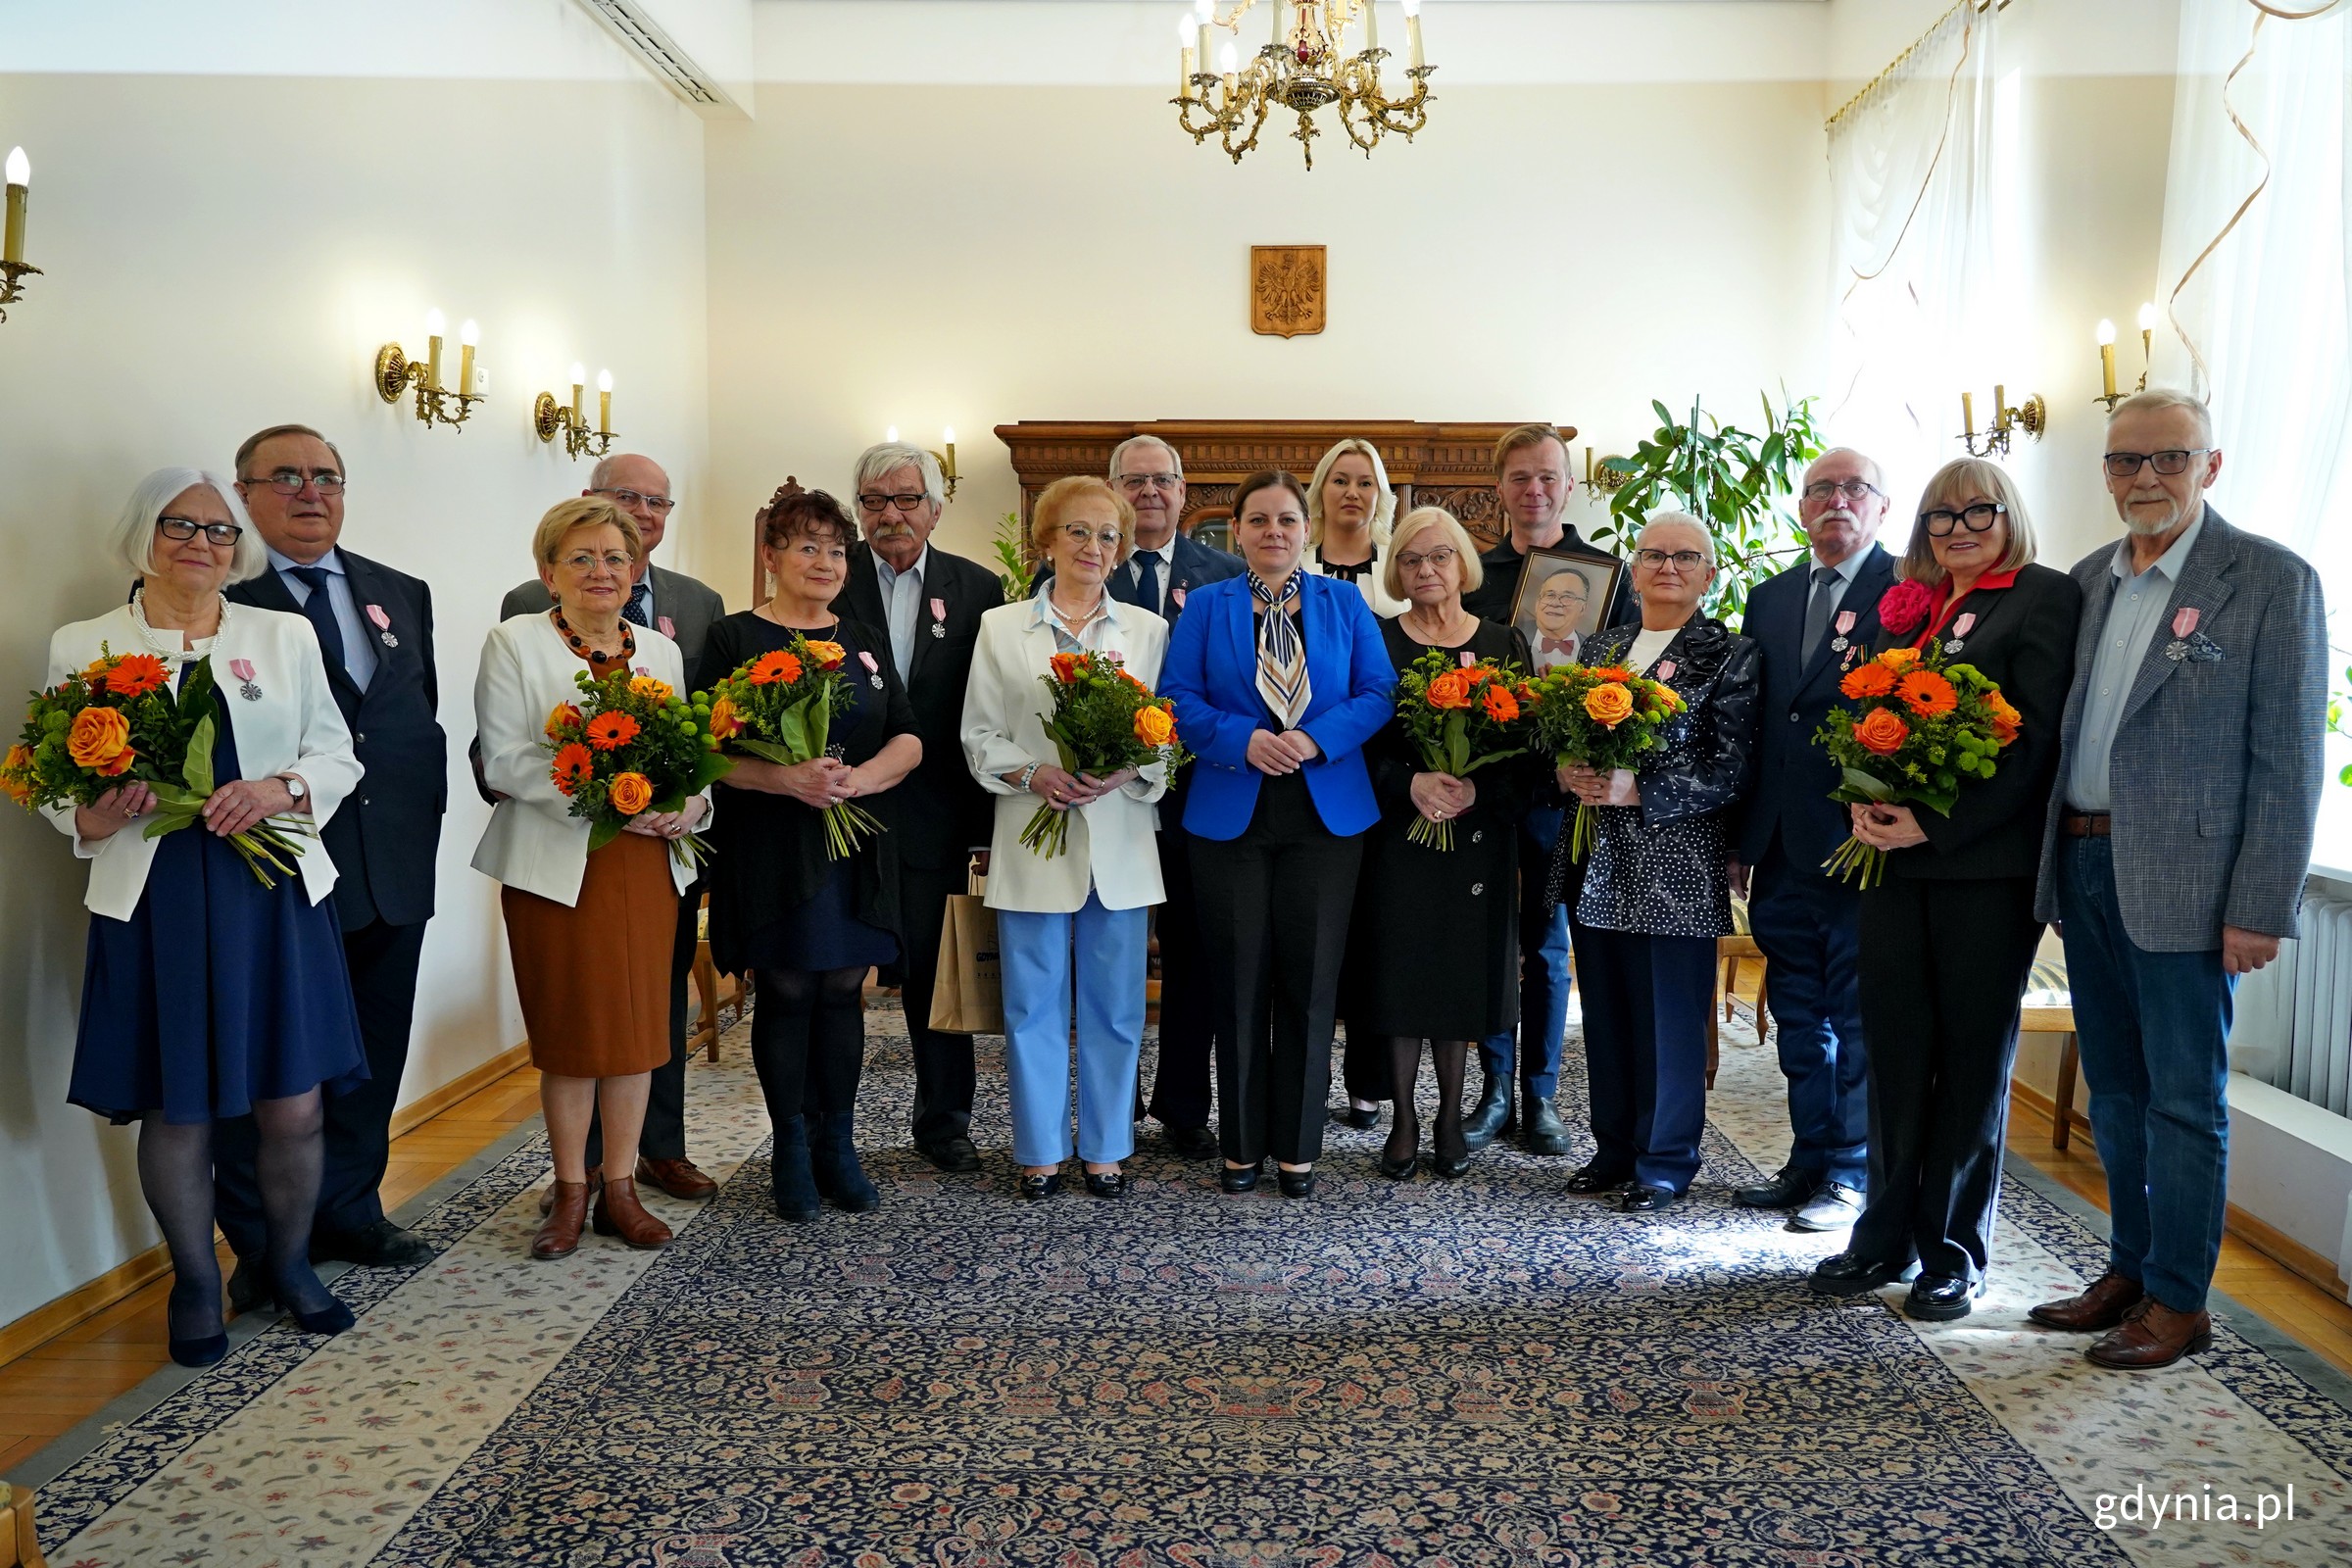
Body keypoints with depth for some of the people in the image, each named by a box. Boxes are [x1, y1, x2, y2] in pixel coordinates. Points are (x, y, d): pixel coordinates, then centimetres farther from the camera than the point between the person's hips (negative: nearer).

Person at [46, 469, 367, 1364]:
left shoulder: (285, 636, 8)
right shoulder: (83, 647, 5)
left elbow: (338, 757, 6)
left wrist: (284, 788, -14)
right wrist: (95, 817, -17)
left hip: (274, 895, 1)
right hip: (155, 902, -1)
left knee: (294, 1104, 4)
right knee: (176, 1110, 7)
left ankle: (288, 1260, 28)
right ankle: (195, 1282, 27)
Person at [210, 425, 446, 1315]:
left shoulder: (402, 596, 13)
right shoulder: (220, 598, -6)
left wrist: (423, 821, 7)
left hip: (394, 870, 6)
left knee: (372, 1060, 16)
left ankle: (348, 1214, 32)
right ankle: (263, 1247, 19)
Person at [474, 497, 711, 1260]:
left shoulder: (661, 651, 13)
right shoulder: (514, 642, -1)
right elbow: (502, 760, -9)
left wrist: (691, 801, -8)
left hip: (648, 862, 4)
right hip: (557, 866, -4)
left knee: (638, 1025, 6)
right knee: (571, 1032, 3)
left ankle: (618, 1189, 18)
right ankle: (570, 1192, 18)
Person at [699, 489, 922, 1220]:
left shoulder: (867, 639, 13)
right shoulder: (734, 638, 0)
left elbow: (908, 740, 7)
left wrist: (862, 777, -13)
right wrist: (787, 778, -21)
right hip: (772, 850, -3)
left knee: (842, 993, 7)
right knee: (785, 995, 3)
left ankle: (837, 1146, 18)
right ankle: (792, 1150, 16)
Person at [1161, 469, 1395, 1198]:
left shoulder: (1345, 604, 8)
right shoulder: (1207, 606, 7)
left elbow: (1378, 693, 0)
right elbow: (1179, 697, -1)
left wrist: (1316, 739, -15)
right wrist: (1243, 741, -17)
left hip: (1326, 815, 1)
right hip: (1230, 816, 0)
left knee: (1311, 980, 3)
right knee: (1239, 981, 5)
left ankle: (1298, 1146, 16)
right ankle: (1242, 1144, 18)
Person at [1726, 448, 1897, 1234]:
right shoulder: (1770, 598, 14)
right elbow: (1751, 723, 13)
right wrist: (1742, 842, 11)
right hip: (1783, 849, 6)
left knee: (1858, 1019, 5)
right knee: (1799, 1015, 15)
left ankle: (1853, 1172, 18)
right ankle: (1810, 1159, 28)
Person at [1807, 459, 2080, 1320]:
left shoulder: (2044, 597, -3)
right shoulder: (1907, 609, 15)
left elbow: (2035, 735, -12)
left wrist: (1934, 823, -17)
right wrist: (1863, 801, -6)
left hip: (1986, 862, -5)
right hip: (1894, 855, 5)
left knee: (1972, 1057, 5)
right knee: (1895, 1049, 9)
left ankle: (1955, 1250, 17)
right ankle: (1889, 1235, 21)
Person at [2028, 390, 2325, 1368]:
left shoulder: (2273, 579, -7)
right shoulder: (2089, 579, 11)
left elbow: (2288, 760, -10)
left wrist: (2260, 909, -15)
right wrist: (2058, 857, 7)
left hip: (2182, 882, -6)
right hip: (2083, 866, 6)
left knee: (2183, 1098, 4)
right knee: (2115, 1091, 16)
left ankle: (2179, 1303, 17)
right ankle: (2130, 1271, 30)